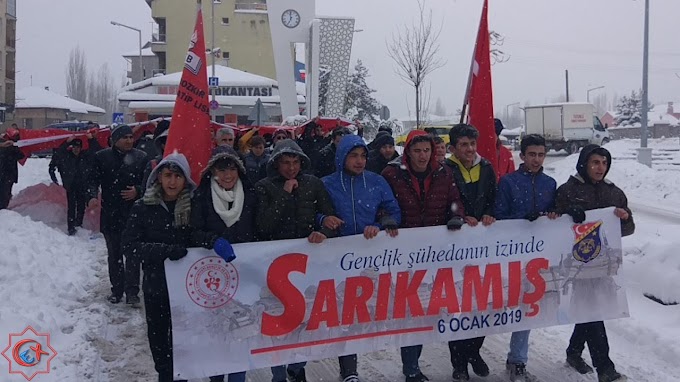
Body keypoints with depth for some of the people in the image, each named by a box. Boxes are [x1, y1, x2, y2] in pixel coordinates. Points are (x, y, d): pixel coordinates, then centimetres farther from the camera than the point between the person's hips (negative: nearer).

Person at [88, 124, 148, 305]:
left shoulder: (141, 157, 2)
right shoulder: (102, 157, 3)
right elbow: (94, 180, 1)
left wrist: (138, 191, -13)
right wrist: (93, 196, -17)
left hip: (134, 214, -1)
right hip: (110, 214, 2)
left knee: (133, 253, -3)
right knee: (114, 254, 12)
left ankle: (132, 291, 3)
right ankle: (116, 290, 23)